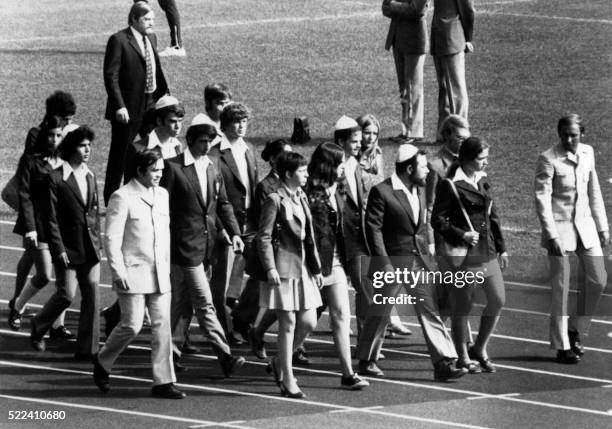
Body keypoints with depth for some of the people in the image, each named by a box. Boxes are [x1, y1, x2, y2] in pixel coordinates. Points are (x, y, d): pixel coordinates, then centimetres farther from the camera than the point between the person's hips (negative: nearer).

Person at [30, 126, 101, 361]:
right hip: (68, 250, -6)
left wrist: (97, 243, 11)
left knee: (92, 297, 1)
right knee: (66, 295, -5)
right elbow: (50, 219, -11)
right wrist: (59, 250, -15)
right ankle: (38, 326, 22)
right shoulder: (55, 179, -9)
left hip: (90, 251, 6)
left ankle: (87, 349, 5)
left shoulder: (90, 177, 11)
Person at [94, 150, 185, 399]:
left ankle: (163, 382, 2)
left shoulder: (162, 195, 12)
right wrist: (118, 273, -15)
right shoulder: (122, 197, -10)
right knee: (132, 326, -5)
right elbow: (112, 238, -11)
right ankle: (102, 363, 19)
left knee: (162, 326, 0)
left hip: (159, 275, 6)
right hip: (133, 274, -6)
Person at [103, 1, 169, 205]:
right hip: (128, 109, -7)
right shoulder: (118, 41, -13)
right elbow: (111, 76, -16)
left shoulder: (151, 39, 12)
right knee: (120, 157, 1)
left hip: (150, 105, 7)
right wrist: (119, 106, -21)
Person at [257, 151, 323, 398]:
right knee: (288, 324, -4)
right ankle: (287, 381, 2)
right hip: (284, 268, -7)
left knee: (308, 322, 4)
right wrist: (270, 268, -19)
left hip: (303, 267, 8)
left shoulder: (301, 199, 14)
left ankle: (280, 362, 25)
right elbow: (264, 237, -11)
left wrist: (316, 268, 16)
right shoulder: (275, 200, -9)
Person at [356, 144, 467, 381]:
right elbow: (373, 229, -16)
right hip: (393, 261, -6)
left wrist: (427, 257, 16)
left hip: (419, 260, 6)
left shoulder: (419, 191, 11)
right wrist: (384, 263, -20)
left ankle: (443, 363, -5)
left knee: (430, 310, -1)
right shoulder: (382, 192, -13)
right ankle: (366, 361, 21)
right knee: (380, 312, 6)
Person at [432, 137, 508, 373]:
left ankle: (480, 349, 21)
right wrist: (462, 235, -20)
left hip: (487, 251, 7)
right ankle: (462, 357, 16)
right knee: (462, 306, 3)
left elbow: (493, 216, 17)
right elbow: (438, 220, -11)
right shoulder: (450, 185, -11)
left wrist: (501, 248, 16)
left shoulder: (482, 181, 11)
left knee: (498, 300, 4)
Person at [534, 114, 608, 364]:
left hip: (585, 225, 6)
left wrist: (602, 227, 15)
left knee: (597, 280, 2)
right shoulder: (548, 160, -11)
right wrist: (551, 236, -22)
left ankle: (575, 330, 22)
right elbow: (542, 199, -16)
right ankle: (562, 346, 5)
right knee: (561, 287, -2)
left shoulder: (587, 153, 7)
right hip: (559, 228, -6)